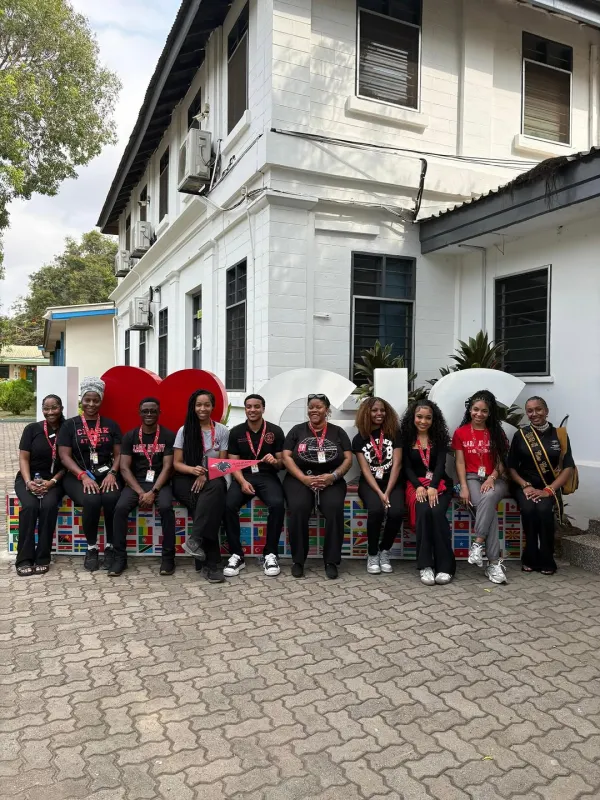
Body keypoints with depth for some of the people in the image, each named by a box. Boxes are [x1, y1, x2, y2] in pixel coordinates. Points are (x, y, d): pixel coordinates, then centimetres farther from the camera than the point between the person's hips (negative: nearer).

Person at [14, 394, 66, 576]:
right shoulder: (32, 429, 2)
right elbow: (23, 459, 0)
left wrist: (52, 481, -14)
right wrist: (29, 482, -15)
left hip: (53, 481, -1)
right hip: (28, 478, 1)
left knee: (49, 505, -31)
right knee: (30, 506, -29)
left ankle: (43, 558, -20)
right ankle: (24, 559, -20)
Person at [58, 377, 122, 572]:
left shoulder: (111, 425, 12)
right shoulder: (70, 425, 7)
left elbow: (119, 454, 7)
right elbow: (64, 456, -2)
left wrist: (112, 473, -13)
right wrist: (84, 476, -17)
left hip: (106, 475, 1)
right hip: (78, 476, -1)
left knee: (112, 499, -32)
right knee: (92, 501, -33)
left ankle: (111, 547, -14)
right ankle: (91, 548, -11)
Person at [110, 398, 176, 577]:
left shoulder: (168, 436, 0)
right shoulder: (130, 436, 6)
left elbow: (167, 467, -6)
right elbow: (124, 468, -1)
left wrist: (153, 492, -19)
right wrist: (140, 492, -15)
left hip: (160, 483, -2)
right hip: (135, 482, 2)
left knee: (166, 507, -32)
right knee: (120, 508, -26)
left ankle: (168, 557, -17)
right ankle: (120, 557, -11)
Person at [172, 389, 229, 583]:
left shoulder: (222, 431, 6)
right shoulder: (184, 430, 4)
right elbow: (176, 463, 2)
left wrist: (206, 475, -17)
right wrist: (193, 470, -21)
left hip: (212, 479, 1)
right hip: (186, 479, -1)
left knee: (217, 487, -38)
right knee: (211, 503, -33)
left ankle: (195, 540, -39)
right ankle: (212, 564, -32)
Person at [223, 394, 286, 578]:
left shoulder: (275, 431, 4)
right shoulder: (235, 432, 6)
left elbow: (282, 463, 6)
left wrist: (275, 461, -19)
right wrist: (243, 482, -17)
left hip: (267, 477, -1)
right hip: (243, 477, 1)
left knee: (277, 504, -32)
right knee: (229, 505, -29)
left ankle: (270, 554, -15)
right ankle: (237, 555, -14)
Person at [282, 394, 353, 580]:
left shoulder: (338, 432, 13)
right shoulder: (297, 430, 11)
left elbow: (348, 459, 6)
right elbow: (286, 457, 2)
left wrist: (332, 476, -13)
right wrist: (304, 478, -12)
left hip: (330, 480, 0)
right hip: (299, 479, 0)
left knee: (334, 509, -30)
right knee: (298, 509, -30)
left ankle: (331, 561, -17)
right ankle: (298, 560, -15)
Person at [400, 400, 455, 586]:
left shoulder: (440, 437, 8)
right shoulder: (406, 438, 8)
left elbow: (440, 465, -5)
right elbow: (407, 467, 1)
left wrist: (433, 486, -22)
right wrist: (419, 486, -17)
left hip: (439, 484, 1)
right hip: (416, 484, 0)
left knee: (437, 512, -31)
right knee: (423, 511, -32)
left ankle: (445, 565, -24)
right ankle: (425, 565, -27)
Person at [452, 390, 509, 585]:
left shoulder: (497, 432, 10)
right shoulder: (460, 433, 8)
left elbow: (501, 461, 5)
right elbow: (460, 462, 3)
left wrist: (492, 478, -14)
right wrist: (463, 486, -12)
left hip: (494, 479, 1)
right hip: (472, 478, -1)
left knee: (488, 499, -37)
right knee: (488, 507, -31)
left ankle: (477, 544, -35)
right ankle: (494, 562, -33)